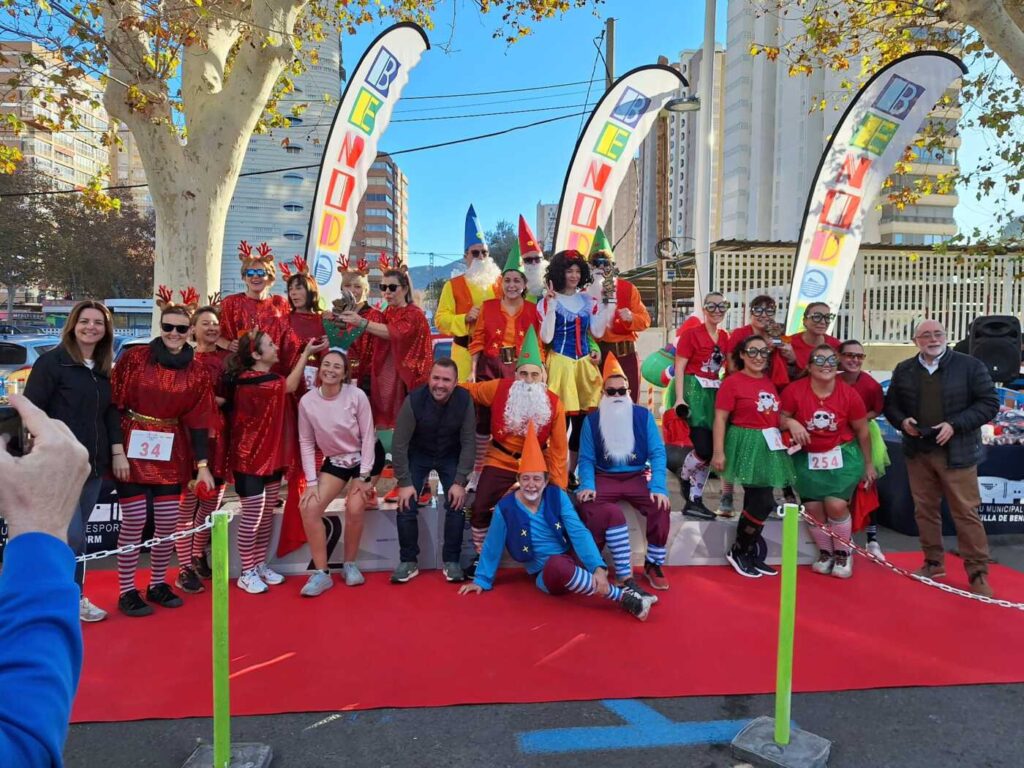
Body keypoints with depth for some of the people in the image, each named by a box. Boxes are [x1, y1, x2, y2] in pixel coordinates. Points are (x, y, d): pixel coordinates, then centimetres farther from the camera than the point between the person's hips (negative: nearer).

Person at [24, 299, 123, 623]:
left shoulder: (104, 369, 12)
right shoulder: (51, 361, -7)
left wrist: (117, 451, 5)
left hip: (93, 464, 6)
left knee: (72, 535, 13)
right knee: (73, 535, -6)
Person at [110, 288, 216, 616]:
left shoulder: (197, 372, 2)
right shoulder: (134, 358, -5)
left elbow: (198, 420, 1)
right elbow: (114, 406, -4)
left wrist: (202, 464, -5)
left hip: (171, 454, 3)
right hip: (133, 450, -3)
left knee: (168, 522, 5)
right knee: (134, 521, -1)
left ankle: (158, 584, 24)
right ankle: (126, 590, 14)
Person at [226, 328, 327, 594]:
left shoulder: (268, 377, 10)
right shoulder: (248, 381, -19)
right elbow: (289, 386, -15)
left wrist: (309, 353, -4)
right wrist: (306, 353, -7)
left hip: (271, 457, 9)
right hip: (249, 459, -9)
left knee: (267, 515, 15)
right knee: (252, 517, -1)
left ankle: (260, 565, 27)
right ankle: (247, 573, 13)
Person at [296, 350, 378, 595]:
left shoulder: (357, 396, -21)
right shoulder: (307, 401, -14)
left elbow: (368, 437, -14)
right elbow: (306, 442, -6)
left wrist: (362, 477, -15)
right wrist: (311, 481, -12)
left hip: (363, 458, -3)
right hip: (334, 461, 3)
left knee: (354, 509, -19)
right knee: (309, 508, -13)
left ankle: (350, 564, 9)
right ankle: (321, 573, -1)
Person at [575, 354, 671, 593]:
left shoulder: (644, 416, 2)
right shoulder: (591, 420, 3)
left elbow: (657, 453, -3)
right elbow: (586, 459, 1)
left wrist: (658, 486, -17)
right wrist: (587, 485, -18)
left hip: (636, 478, 1)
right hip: (603, 479, 0)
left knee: (660, 506, -26)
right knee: (587, 506, -30)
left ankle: (653, 565, -5)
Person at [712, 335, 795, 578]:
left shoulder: (771, 382, 11)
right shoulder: (732, 382, -9)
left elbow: (777, 415, 18)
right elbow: (720, 418, -12)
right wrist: (719, 452, -18)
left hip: (770, 445, 7)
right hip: (747, 445, -7)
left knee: (755, 501, 12)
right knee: (764, 502, -9)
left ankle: (750, 552, 23)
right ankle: (737, 551, 7)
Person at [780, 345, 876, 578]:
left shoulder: (849, 394, -12)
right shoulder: (794, 390, -14)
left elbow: (862, 431, 1)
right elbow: (781, 418, -2)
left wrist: (868, 464, 8)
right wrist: (791, 423, -25)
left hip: (842, 455, -1)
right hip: (807, 457, 1)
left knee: (836, 505, -11)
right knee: (813, 508, 2)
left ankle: (843, 553, 14)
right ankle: (825, 552, 27)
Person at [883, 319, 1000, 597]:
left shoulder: (970, 366, -3)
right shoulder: (903, 370, 8)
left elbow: (989, 403, -5)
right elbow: (891, 404, 15)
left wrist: (955, 425, -16)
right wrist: (902, 421, -6)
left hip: (957, 452, -4)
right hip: (918, 452, 4)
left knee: (966, 512, -3)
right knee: (925, 510, 11)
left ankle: (978, 573, 6)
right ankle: (933, 563, 25)